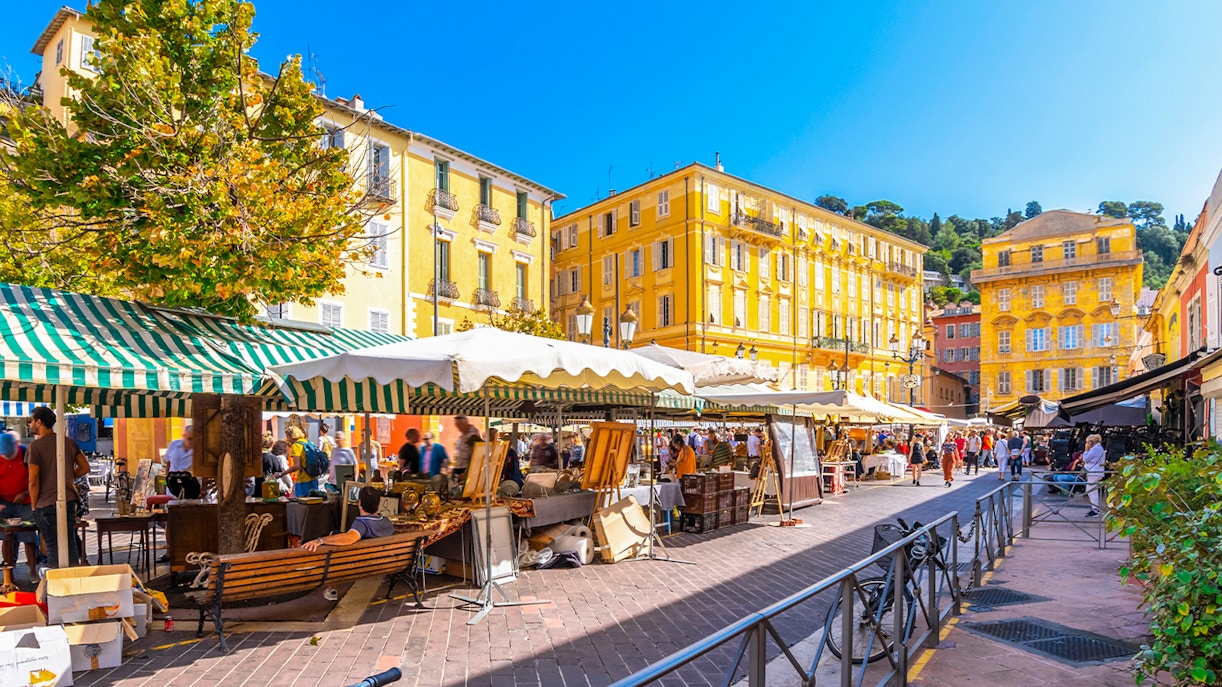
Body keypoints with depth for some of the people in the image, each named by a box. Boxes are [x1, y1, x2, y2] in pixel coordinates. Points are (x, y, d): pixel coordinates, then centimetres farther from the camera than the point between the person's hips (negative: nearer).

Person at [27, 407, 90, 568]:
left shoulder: (36, 446, -11)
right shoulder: (69, 442, 6)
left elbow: (33, 481, -12)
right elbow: (85, 468, 10)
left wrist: (34, 506, -3)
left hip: (47, 504, -5)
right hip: (70, 500, 5)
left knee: (53, 547, 2)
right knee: (71, 544, 13)